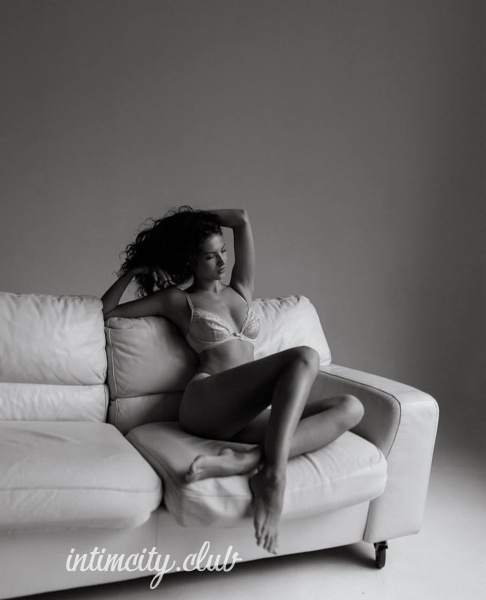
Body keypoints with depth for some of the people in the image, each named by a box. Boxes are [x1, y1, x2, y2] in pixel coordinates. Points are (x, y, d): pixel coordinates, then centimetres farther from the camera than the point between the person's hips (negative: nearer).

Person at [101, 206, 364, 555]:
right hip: (206, 404, -5)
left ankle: (247, 461, -40)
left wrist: (191, 219, 28)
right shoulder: (176, 299, 16)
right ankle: (273, 477, -43)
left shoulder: (240, 289, 26)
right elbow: (106, 312, 19)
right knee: (304, 357, -28)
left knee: (351, 408, -20)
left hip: (245, 416, 6)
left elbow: (242, 220, 25)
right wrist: (132, 272, 18)